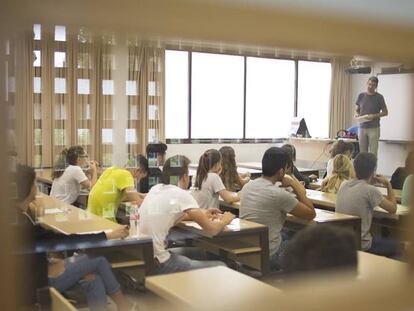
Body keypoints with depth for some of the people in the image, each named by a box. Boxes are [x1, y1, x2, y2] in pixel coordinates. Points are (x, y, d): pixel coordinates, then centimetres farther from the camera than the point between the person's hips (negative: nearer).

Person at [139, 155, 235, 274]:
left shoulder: (156, 189, 8)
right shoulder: (181, 194, -14)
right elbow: (211, 230, -13)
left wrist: (202, 214, 25)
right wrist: (224, 220, 8)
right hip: (157, 264, -8)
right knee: (220, 267, 0)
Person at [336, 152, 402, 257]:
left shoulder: (344, 185, 0)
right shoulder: (371, 190, -20)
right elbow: (393, 209, -6)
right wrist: (388, 184, 3)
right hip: (360, 245, -7)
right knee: (396, 247, 18)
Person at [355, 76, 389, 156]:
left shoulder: (379, 97, -3)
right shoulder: (361, 96, 6)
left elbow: (385, 112, 0)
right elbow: (357, 109, 16)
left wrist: (374, 116, -15)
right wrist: (357, 114, -7)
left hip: (374, 128, -3)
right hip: (362, 128, 3)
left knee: (373, 153, -6)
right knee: (362, 152, 6)